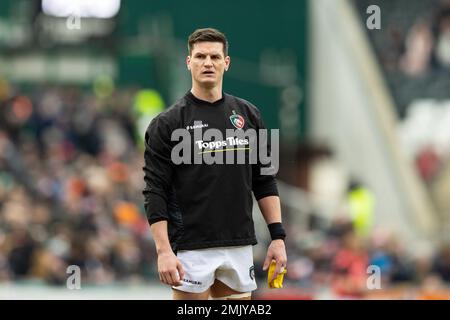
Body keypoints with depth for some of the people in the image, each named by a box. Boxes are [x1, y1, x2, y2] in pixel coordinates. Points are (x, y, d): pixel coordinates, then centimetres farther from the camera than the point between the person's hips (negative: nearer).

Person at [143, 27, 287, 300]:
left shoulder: (248, 115, 9)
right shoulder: (168, 123, -4)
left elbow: (264, 181, 13)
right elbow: (155, 191, -7)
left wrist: (278, 236, 4)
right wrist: (164, 251, -16)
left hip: (239, 247, 4)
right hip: (191, 248, -4)